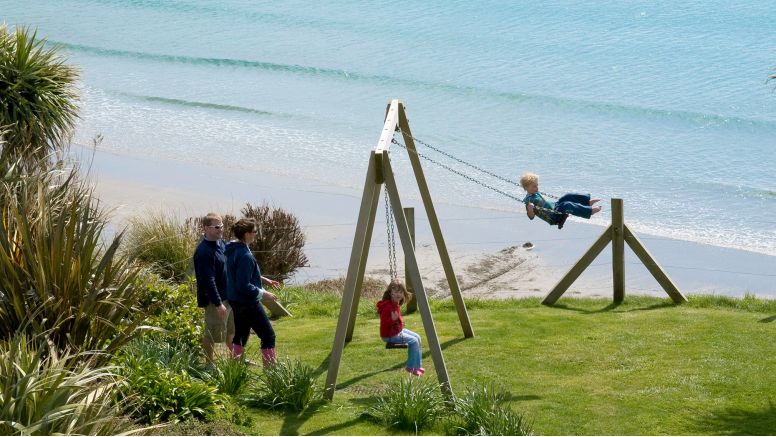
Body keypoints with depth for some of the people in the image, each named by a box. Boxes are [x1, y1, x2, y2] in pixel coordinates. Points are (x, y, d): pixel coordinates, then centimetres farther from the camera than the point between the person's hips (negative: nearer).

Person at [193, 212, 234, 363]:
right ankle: (209, 364, 15)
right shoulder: (204, 251, -23)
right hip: (214, 299, -9)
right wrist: (218, 303, -26)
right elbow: (208, 280, -25)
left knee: (232, 330, 22)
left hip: (228, 296, 9)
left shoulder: (220, 243, 6)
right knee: (212, 333, 3)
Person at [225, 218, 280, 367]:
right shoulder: (245, 256, -25)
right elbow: (243, 286, -26)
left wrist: (262, 279, 14)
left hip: (235, 301, 10)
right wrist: (262, 293, -16)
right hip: (248, 303, -10)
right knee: (268, 335, 0)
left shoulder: (233, 249, 5)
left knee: (241, 334, 19)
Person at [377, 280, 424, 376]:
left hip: (398, 330, 11)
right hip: (389, 335, -11)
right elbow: (383, 324, -27)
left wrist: (400, 321, 8)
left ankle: (416, 366, 19)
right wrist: (392, 319, -39)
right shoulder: (387, 306, -26)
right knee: (414, 341, -13)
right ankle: (411, 367, 1)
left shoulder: (396, 304, 4)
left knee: (417, 337, 13)